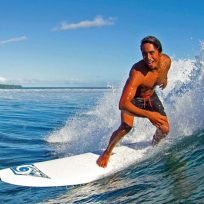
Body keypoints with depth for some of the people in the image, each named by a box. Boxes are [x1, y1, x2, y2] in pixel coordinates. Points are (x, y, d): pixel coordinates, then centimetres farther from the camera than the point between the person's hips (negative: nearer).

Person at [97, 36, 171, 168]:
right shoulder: (137, 73, -43)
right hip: (132, 98, -5)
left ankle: (154, 146, 33)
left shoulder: (166, 61, -23)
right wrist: (148, 114, -60)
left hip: (151, 97, 5)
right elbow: (123, 104, -51)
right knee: (126, 126, -29)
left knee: (165, 129, -3)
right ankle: (107, 152, -3)